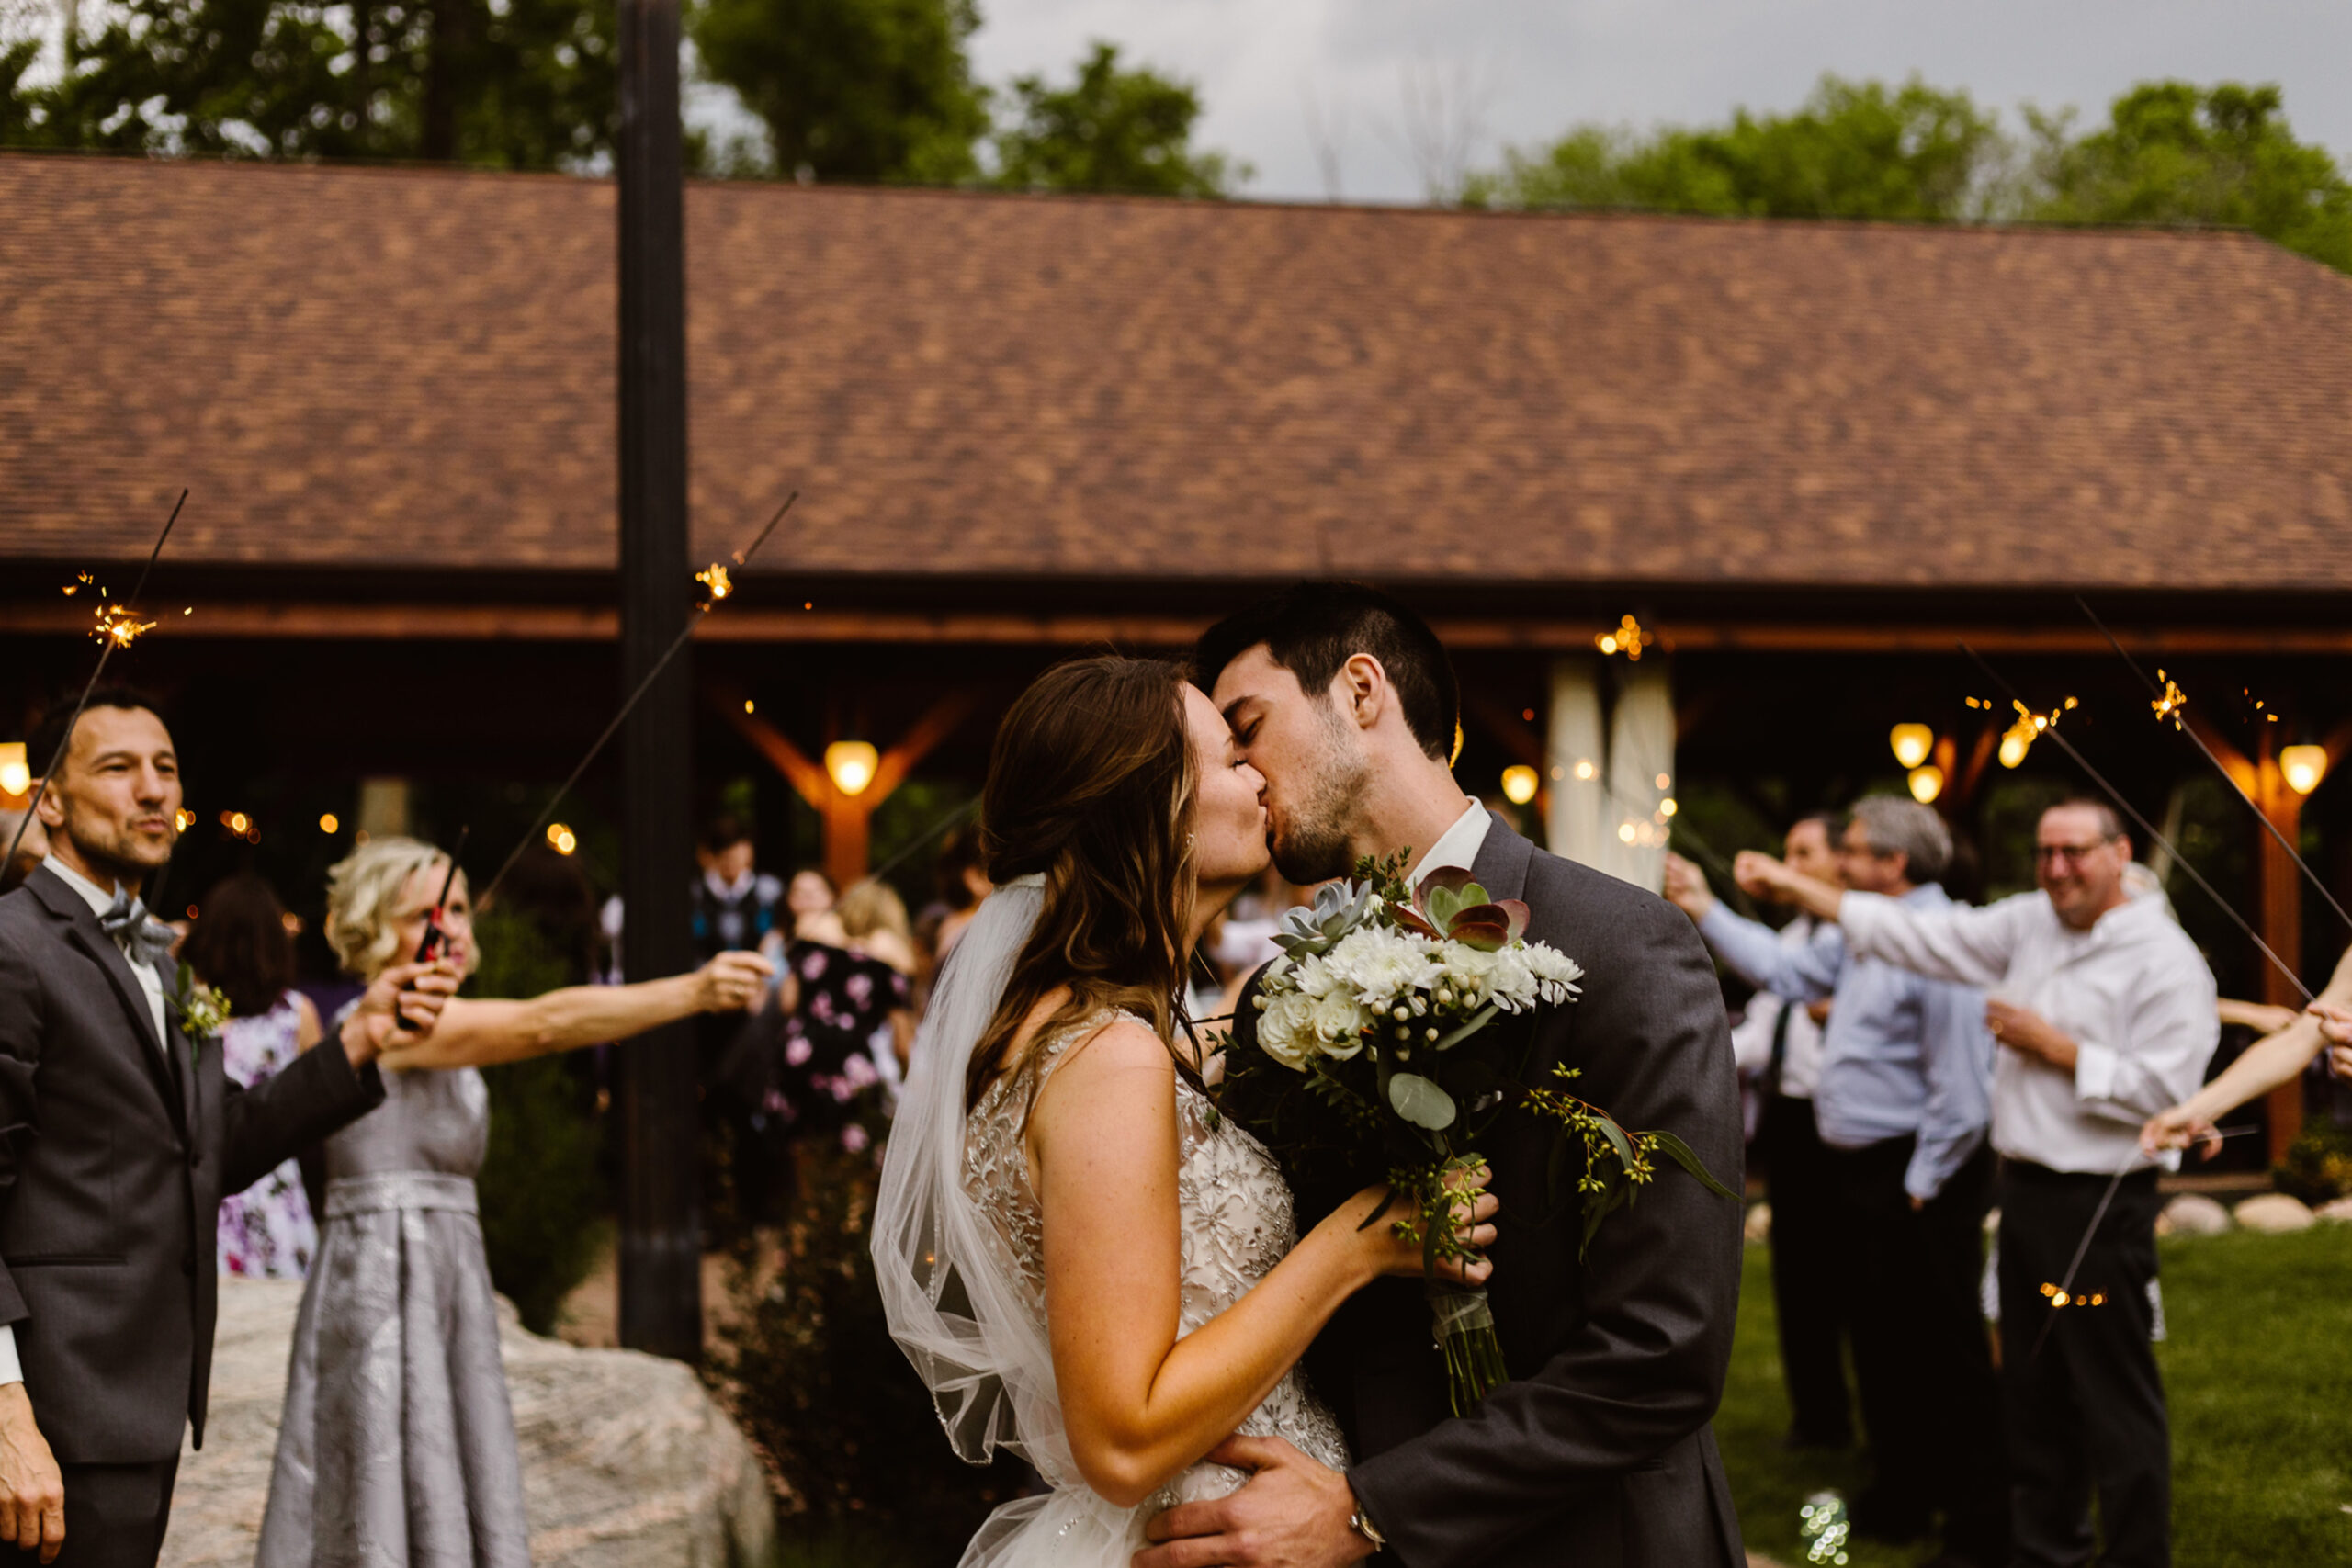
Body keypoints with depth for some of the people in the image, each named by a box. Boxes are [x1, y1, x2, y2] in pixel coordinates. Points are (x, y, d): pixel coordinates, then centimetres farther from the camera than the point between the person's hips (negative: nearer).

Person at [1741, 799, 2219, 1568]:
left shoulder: (2165, 962, -12)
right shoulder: (2031, 925, 10)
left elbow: (2164, 1089, -19)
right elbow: (1924, 936, 12)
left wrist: (2055, 1048, -14)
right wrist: (1797, 888, 8)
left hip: (2101, 1207, -8)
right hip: (2026, 1189, 8)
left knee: (2115, 1398, -4)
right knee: (2033, 1389, 16)